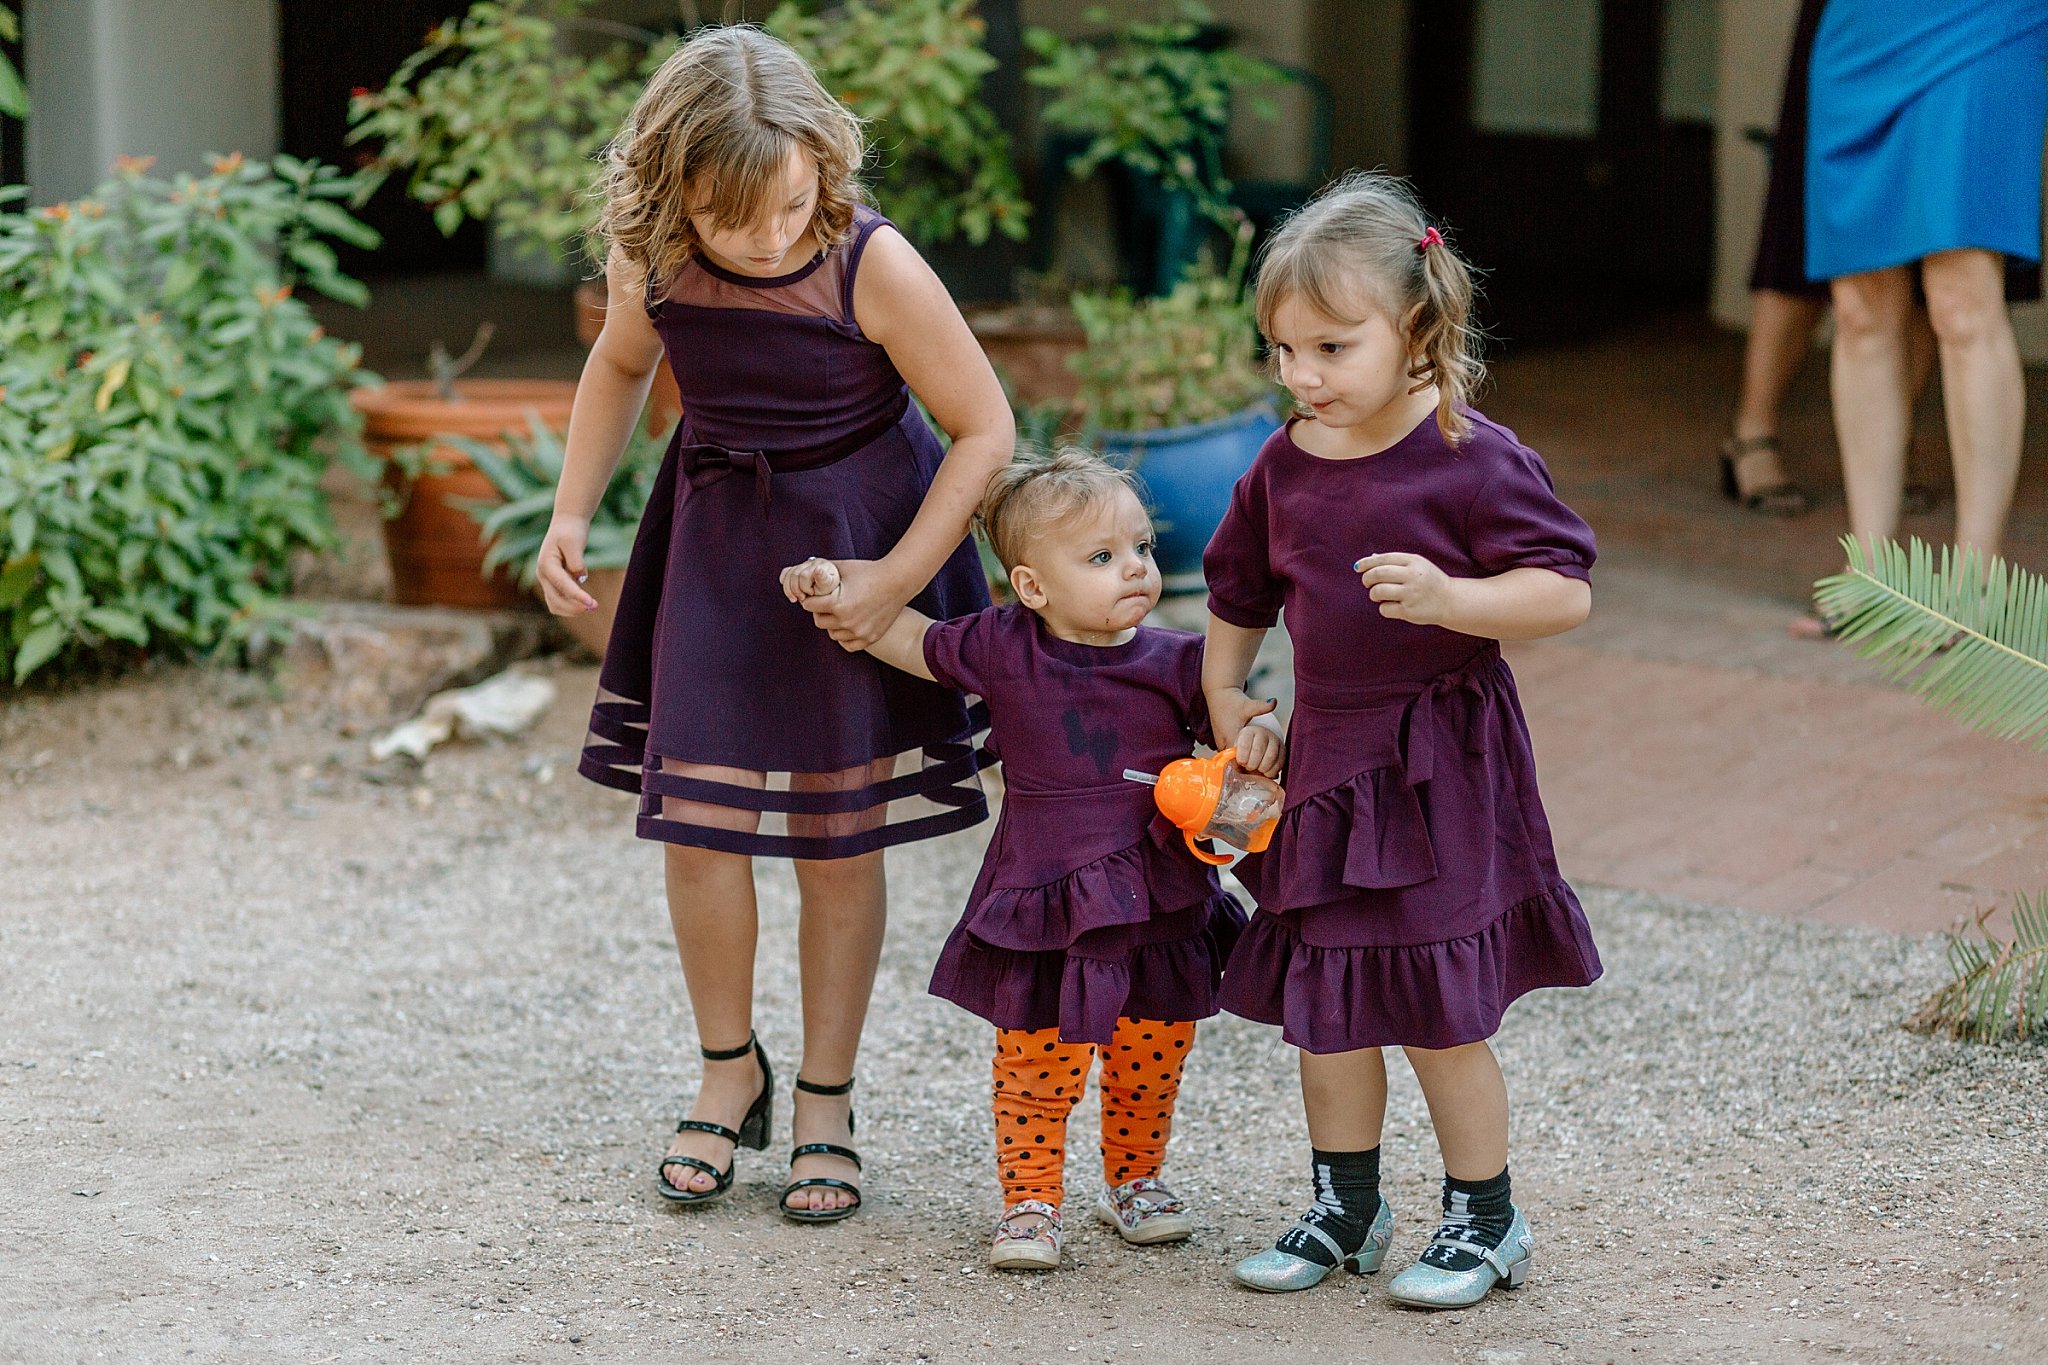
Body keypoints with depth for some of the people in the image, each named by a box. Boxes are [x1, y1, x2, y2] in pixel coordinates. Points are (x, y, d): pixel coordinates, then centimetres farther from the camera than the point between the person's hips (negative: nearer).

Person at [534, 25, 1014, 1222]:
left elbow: (986, 428, -15)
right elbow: (621, 367, 12)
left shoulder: (872, 267, -25)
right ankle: (729, 1071, 20)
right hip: (718, 541, 3)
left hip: (857, 549, -3)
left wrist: (897, 577, -19)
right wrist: (572, 514, 1)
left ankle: (827, 1101, 20)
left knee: (840, 834, 4)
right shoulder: (652, 261, -12)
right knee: (698, 818, -3)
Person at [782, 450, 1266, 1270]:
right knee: (1037, 1067, 1)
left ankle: (1135, 1182, 36)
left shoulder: (1177, 663, -4)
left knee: (1151, 1061, 14)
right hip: (1044, 912, -2)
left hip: (1162, 906, 2)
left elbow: (1236, 729, 3)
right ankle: (1029, 1202, 18)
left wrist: (1259, 743, -20)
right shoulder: (1002, 650, -5)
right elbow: (912, 641, 9)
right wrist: (836, 594, -2)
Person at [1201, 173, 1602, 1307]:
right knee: (1321, 1005, 12)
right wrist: (1222, 695, 16)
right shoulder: (1285, 466, 4)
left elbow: (1566, 592, -18)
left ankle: (1485, 1219, 17)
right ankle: (1345, 1212, 28)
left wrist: (1447, 598, -30)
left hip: (1440, 765, -6)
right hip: (1326, 757, 6)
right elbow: (1241, 588, 20)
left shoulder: (1472, 459, -15)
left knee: (1437, 1016, -1)